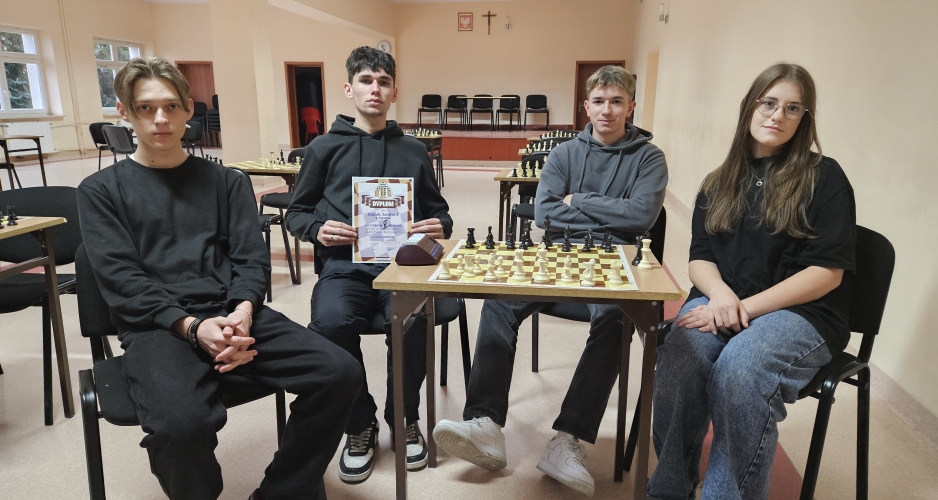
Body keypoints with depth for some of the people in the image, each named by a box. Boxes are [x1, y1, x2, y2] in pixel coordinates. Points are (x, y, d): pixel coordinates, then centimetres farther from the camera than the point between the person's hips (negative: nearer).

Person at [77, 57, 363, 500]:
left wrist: (243, 312, -14)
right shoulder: (101, 190, 11)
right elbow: (122, 280, -1)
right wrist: (192, 326, -17)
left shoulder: (226, 181, 17)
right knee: (182, 421, -35)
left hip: (233, 315, 3)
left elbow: (251, 258, 8)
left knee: (340, 373, -19)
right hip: (156, 327, -2)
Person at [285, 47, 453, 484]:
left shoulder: (413, 150, 17)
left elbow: (437, 209, 20)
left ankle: (404, 418, 0)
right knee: (330, 322, -32)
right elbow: (296, 211, 16)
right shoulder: (325, 147, 13)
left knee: (411, 320, -31)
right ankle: (360, 424, -2)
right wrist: (317, 229, -6)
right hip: (344, 264, 0)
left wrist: (439, 227, -3)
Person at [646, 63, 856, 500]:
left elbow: (826, 272, -6)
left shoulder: (823, 178, 2)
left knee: (739, 369, -35)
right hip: (722, 302, 3)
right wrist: (720, 294, -14)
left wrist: (746, 308, -16)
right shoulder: (719, 183, 15)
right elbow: (700, 258, 10)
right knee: (678, 359, -30)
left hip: (800, 312, -3)